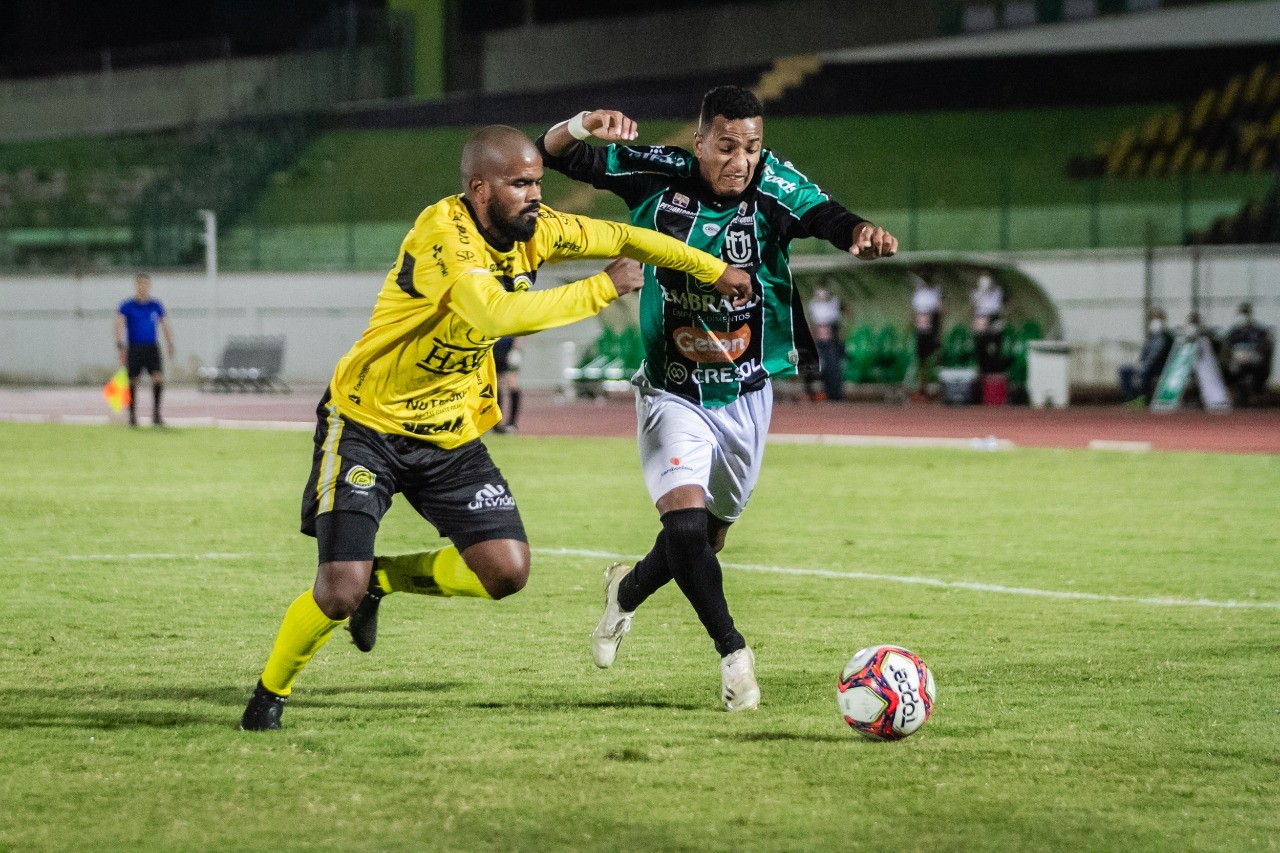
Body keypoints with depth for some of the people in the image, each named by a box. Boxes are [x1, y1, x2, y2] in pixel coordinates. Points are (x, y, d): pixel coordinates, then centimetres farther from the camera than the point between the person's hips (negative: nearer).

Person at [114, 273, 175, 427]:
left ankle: (156, 414, -7)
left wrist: (170, 344, 6)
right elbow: (119, 325, -8)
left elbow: (165, 326, 16)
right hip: (134, 349, -2)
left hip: (152, 348, 2)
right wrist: (121, 346, -19)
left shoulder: (156, 306, 9)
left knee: (158, 378, -14)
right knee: (132, 382, 2)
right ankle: (132, 416, 15)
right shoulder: (127, 306, 0)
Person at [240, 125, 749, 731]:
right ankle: (269, 694, 14)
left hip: (451, 437, 7)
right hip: (367, 428, -7)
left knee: (507, 571, -7)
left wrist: (713, 270, 11)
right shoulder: (443, 236, -27)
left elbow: (621, 237, 9)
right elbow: (498, 315, -42)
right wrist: (601, 289, -34)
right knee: (340, 593, -15)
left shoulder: (531, 230, -4)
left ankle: (382, 579, 18)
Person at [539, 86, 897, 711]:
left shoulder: (773, 186, -15)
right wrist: (584, 125, -33)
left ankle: (627, 590, 45)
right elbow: (556, 154, -10)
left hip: (745, 396, 2)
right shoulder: (659, 176, -13)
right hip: (672, 395, -2)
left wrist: (861, 234, -55)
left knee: (708, 537, 15)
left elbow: (827, 218, -31)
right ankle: (732, 652, -8)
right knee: (685, 521, -23)